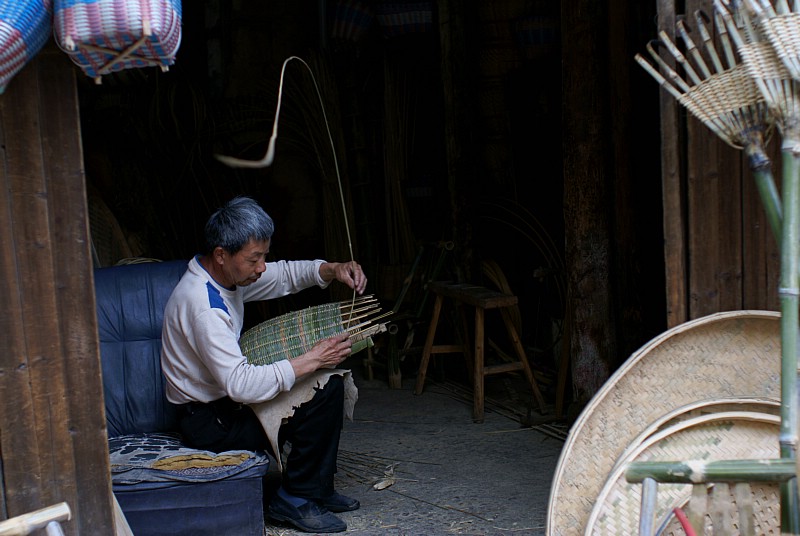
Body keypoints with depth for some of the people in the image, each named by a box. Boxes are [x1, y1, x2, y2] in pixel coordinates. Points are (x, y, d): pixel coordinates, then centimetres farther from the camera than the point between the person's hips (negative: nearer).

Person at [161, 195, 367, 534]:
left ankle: (317, 489, 17)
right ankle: (294, 499, -5)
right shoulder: (201, 304, -29)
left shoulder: (225, 273, 0)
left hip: (227, 397, 10)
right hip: (211, 422, -10)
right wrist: (310, 361, -29)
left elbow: (284, 275, 14)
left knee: (329, 379, 9)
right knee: (325, 389, -19)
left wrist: (332, 270, -5)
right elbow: (241, 385, -34)